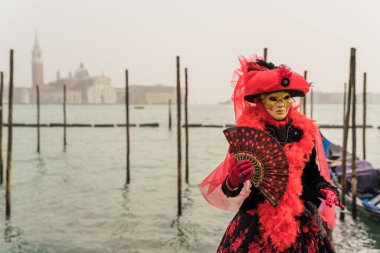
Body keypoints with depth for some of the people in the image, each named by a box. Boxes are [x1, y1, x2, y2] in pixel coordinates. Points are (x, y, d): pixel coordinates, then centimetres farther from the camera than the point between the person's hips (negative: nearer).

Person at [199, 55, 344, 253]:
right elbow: (229, 191, -8)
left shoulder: (306, 132, -1)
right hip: (256, 223, -2)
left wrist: (325, 189, -10)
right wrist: (233, 181, -30)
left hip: (302, 222, 2)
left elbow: (313, 175, 10)